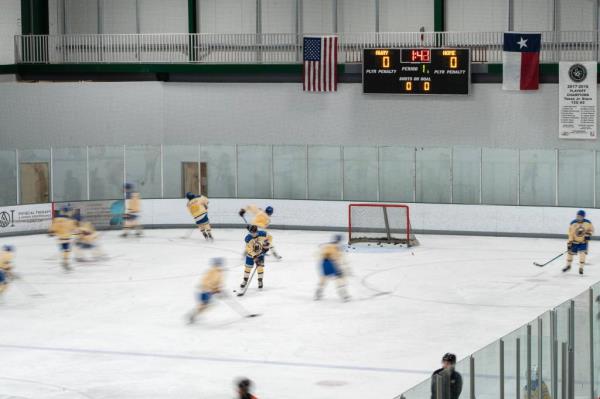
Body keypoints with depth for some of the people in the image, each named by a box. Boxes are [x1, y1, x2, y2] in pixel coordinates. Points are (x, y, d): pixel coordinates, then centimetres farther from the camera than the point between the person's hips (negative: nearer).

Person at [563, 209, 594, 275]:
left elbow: (591, 229, 4)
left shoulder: (587, 223, -13)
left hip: (583, 242, -1)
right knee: (570, 253, 9)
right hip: (574, 241, 1)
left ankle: (581, 268, 1)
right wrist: (569, 243, -14)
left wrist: (588, 234, -15)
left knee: (582, 253, -13)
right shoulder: (573, 223, -15)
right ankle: (568, 266, 34)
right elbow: (570, 233, -12)